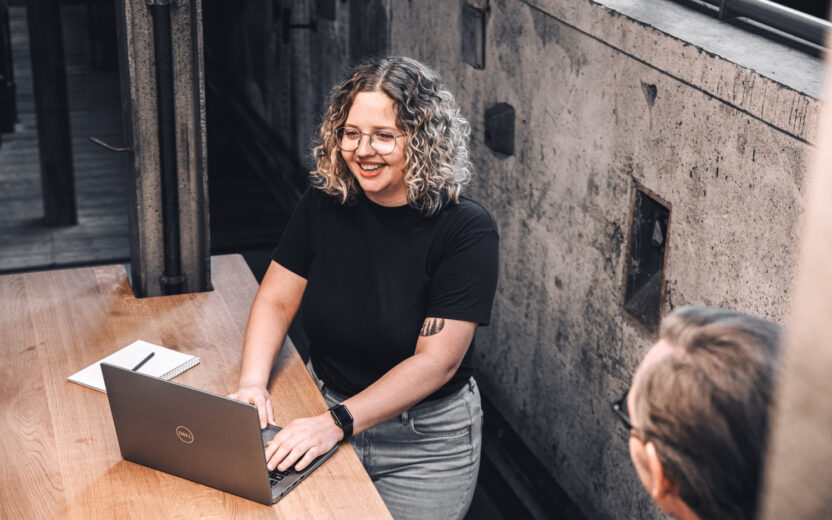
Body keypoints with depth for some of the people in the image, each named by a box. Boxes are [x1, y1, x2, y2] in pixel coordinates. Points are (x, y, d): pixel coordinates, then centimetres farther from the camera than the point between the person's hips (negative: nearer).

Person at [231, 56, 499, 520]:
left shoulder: (467, 229, -18)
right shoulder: (325, 204, -5)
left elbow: (437, 360, -22)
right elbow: (276, 300, 1)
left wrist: (337, 422, -30)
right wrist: (253, 384, -18)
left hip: (425, 443, -3)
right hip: (325, 413, 3)